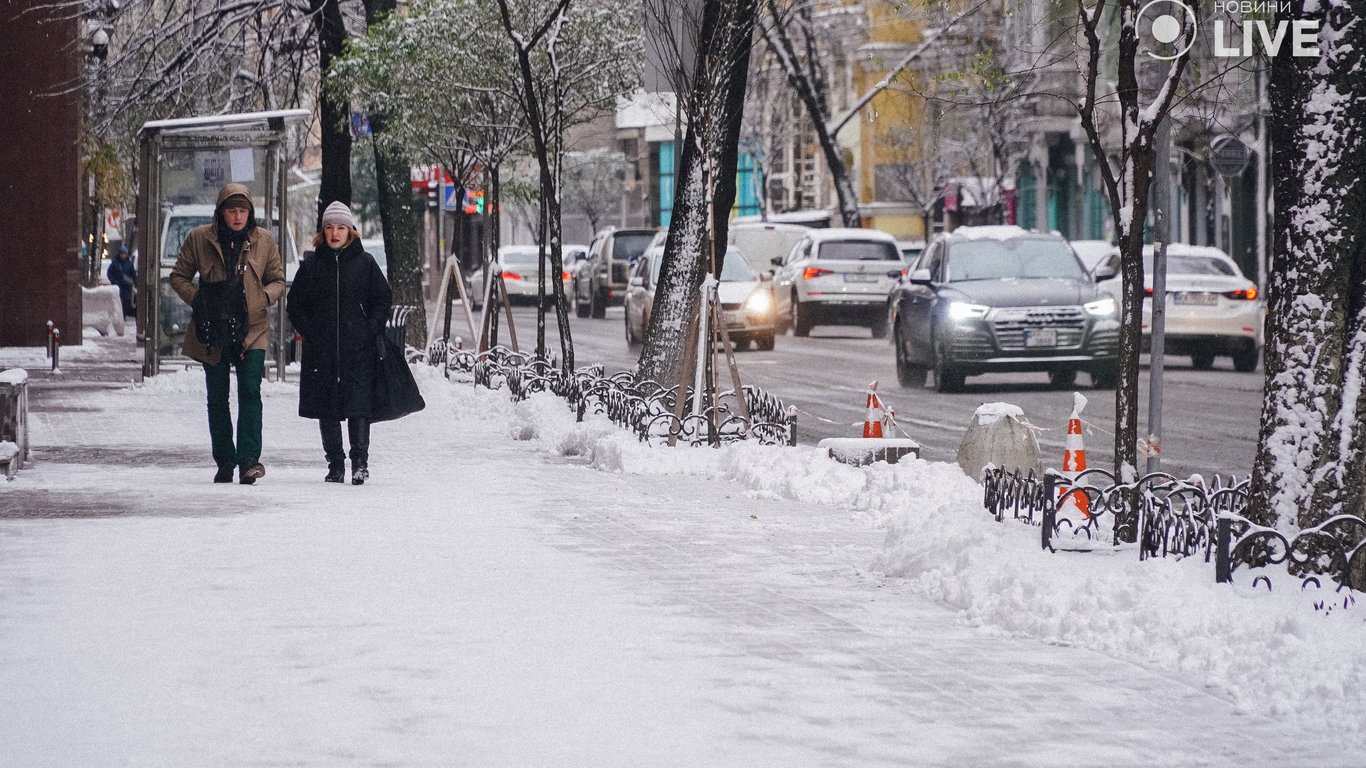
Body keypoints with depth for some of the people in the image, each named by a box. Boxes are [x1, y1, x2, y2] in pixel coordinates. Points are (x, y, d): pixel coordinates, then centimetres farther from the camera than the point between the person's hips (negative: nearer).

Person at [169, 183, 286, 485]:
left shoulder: (263, 241, 3)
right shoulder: (199, 239, 0)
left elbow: (278, 280, 12)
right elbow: (179, 276, 8)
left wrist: (264, 296, -9)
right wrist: (197, 299, -9)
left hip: (252, 329, -1)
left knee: (250, 391, -15)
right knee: (217, 399, 6)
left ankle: (249, 459, -19)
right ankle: (225, 462, 17)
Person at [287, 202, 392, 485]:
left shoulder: (364, 263, 5)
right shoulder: (312, 265, 9)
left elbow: (383, 298, 7)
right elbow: (295, 302, 12)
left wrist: (370, 331, -4)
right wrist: (309, 332, -2)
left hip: (359, 349, -2)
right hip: (321, 350, 2)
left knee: (359, 406, -9)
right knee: (327, 409, 4)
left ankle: (360, 462, -5)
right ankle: (335, 464, 12)